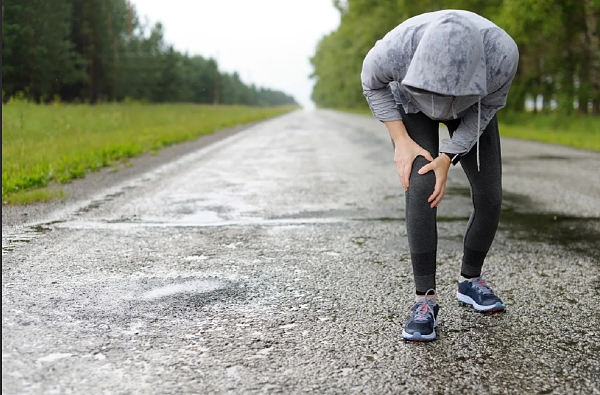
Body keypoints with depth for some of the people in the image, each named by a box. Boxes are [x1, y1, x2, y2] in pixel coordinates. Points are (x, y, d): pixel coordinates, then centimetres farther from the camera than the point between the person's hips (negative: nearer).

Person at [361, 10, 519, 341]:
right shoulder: (395, 50, -40)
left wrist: (447, 159, -25)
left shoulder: (502, 53, -38)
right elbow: (372, 82, -16)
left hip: (472, 107, 2)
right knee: (421, 189, -21)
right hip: (411, 102, -2)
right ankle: (425, 300, -13)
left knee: (489, 196, -4)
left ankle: (470, 281, 20)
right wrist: (402, 141, -22)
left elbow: (489, 104, -18)